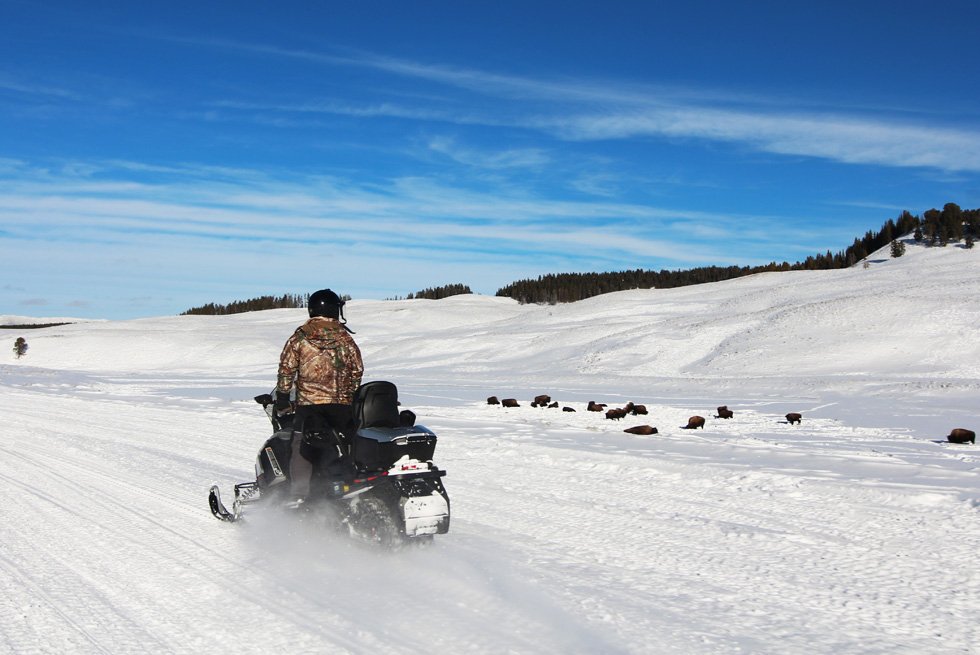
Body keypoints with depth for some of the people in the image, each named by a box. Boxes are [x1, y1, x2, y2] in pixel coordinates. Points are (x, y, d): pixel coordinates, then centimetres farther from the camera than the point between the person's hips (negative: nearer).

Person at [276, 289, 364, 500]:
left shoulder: (299, 337, 2)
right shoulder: (345, 338, 5)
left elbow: (287, 368, 0)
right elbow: (357, 371, 9)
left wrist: (282, 396, 9)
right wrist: (351, 397, 21)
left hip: (309, 403, -1)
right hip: (342, 403, 1)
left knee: (303, 447, -1)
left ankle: (299, 496, -9)